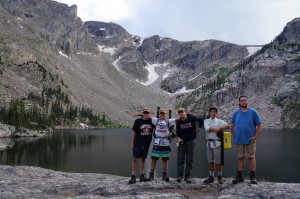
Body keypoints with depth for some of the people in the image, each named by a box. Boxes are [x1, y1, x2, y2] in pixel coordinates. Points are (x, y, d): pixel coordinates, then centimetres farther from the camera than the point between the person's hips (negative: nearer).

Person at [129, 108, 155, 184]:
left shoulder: (151, 121, 3)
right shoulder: (137, 121, -4)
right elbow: (134, 132, -1)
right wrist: (132, 143, -3)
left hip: (146, 143, 3)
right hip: (137, 143, -3)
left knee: (143, 159, 11)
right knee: (134, 159, -8)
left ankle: (142, 176, 18)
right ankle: (133, 176, -4)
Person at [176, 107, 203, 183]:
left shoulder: (191, 118, -8)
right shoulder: (178, 122, -2)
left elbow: (200, 119, 7)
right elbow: (177, 132, 5)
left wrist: (200, 127, 7)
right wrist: (178, 138, -12)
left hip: (190, 141, -1)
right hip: (182, 142, 1)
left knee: (189, 161, 3)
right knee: (180, 160, -2)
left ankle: (187, 177, 9)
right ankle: (179, 176, 3)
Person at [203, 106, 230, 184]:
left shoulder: (219, 121, 6)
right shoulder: (206, 121, 10)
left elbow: (228, 125, -9)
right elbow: (207, 128, -10)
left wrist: (220, 129, -15)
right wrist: (216, 129, -13)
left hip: (217, 143, -2)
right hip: (209, 143, 2)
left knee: (218, 161, -2)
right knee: (210, 161, 8)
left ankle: (220, 177, 11)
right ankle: (211, 177, 16)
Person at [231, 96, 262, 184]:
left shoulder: (253, 112, -2)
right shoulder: (236, 113, 6)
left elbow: (259, 126, -1)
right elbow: (232, 126, 15)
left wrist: (255, 137, -10)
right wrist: (234, 136, 4)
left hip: (250, 140, -2)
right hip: (239, 140, 3)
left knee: (251, 157, 0)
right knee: (240, 158, 8)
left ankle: (253, 177, 7)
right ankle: (239, 176, 15)